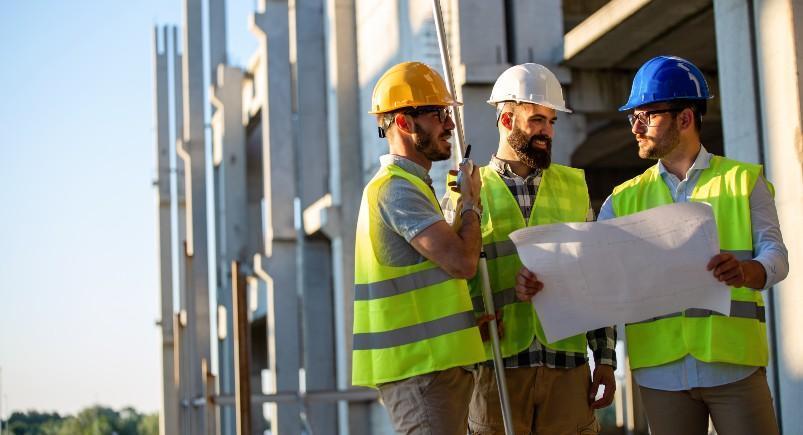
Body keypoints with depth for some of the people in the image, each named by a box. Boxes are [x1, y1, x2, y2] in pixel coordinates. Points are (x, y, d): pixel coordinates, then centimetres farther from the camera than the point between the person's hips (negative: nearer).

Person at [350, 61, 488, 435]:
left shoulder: (410, 185, 20)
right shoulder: (396, 188, -14)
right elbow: (461, 262, -22)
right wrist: (471, 203, -6)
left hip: (436, 361, 10)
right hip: (420, 366, -10)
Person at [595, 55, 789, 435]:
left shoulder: (744, 181, 6)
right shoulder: (624, 199, 12)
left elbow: (775, 255, -3)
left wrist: (744, 271, -26)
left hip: (733, 363, -2)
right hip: (660, 369, 2)